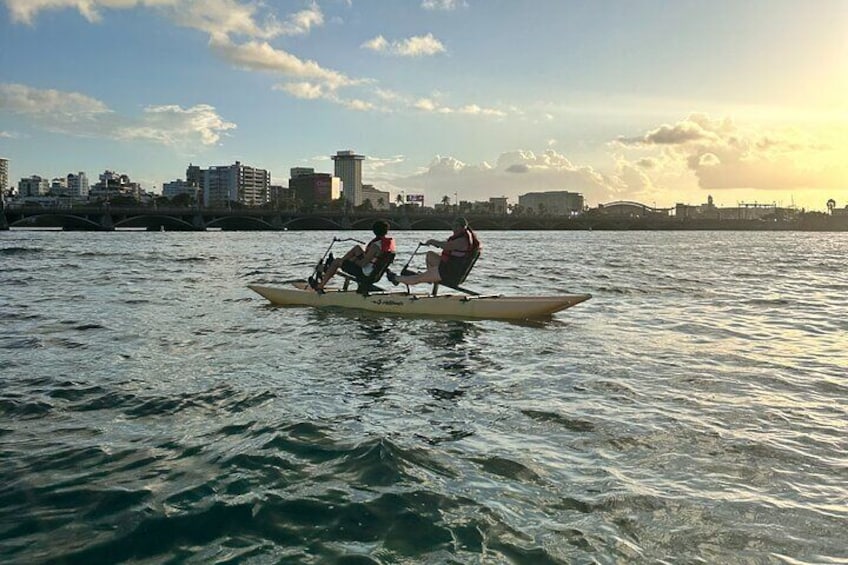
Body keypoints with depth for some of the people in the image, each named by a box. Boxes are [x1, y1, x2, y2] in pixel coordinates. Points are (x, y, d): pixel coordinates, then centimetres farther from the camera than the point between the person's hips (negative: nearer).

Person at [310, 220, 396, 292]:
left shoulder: (376, 245, -29)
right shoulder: (391, 241, -4)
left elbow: (362, 264, -26)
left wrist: (353, 260, -6)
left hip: (364, 273, -9)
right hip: (375, 271, 9)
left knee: (336, 262, 6)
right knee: (358, 248, 22)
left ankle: (320, 286, 20)